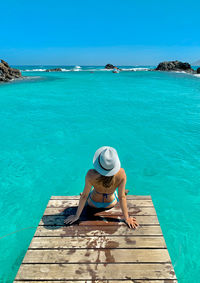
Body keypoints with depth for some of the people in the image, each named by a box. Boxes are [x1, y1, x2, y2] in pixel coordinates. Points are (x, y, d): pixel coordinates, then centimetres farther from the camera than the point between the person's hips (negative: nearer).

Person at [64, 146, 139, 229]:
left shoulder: (91, 174, -37)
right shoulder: (121, 173, -35)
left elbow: (84, 196, -24)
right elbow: (122, 197, -24)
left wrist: (76, 216, -7)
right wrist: (126, 218, -8)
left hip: (93, 203, -1)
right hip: (110, 204, 1)